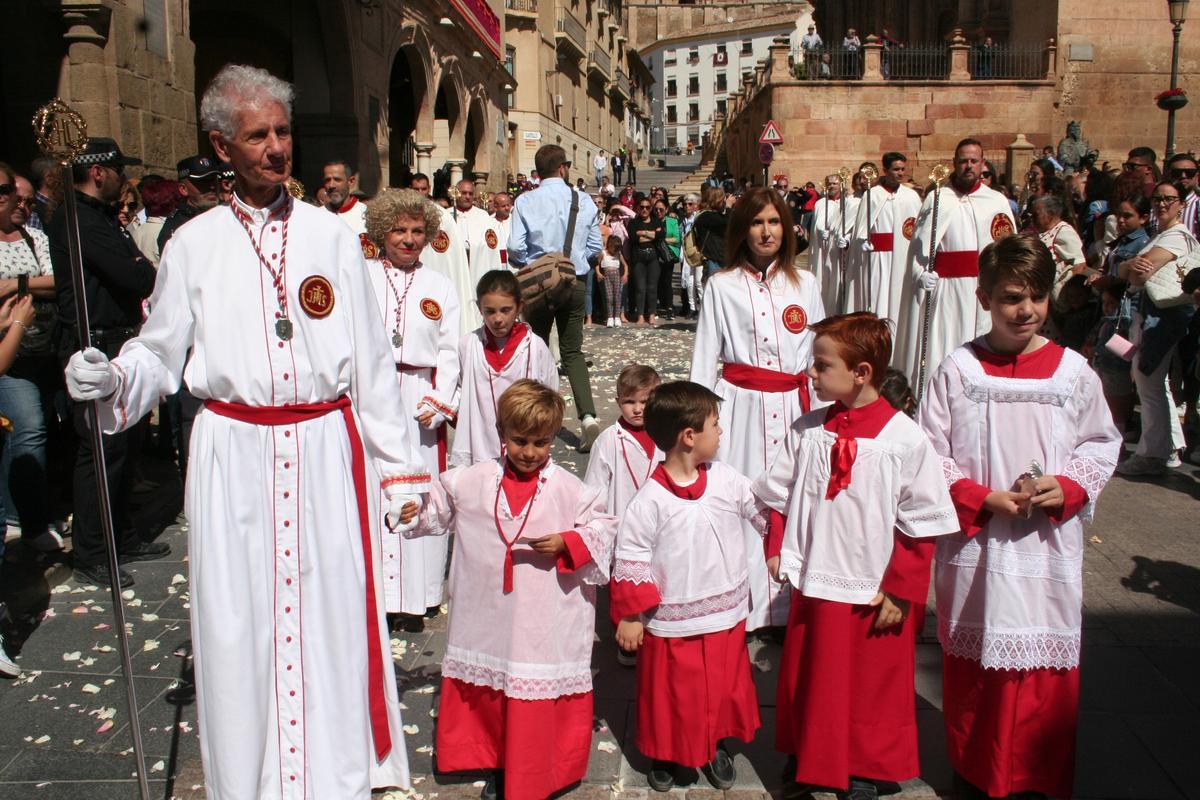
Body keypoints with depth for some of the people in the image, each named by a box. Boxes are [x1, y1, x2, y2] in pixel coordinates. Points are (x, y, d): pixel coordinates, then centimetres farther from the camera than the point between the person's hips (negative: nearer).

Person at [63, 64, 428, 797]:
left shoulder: (332, 236, 3)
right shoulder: (194, 245, 3)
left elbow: (372, 360, 3)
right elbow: (160, 353, 8)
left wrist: (400, 469, 3)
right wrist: (111, 378, -14)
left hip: (325, 452, 0)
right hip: (233, 457, 0)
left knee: (331, 618, 5)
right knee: (241, 626, 7)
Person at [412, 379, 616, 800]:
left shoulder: (569, 490, -8)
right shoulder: (472, 482, 0)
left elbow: (602, 527, -3)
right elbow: (436, 511, 13)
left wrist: (567, 543, -17)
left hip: (545, 620, -3)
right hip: (488, 618, 3)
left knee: (539, 694, 5)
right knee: (487, 694, 17)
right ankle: (497, 766, 38)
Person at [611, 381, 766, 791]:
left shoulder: (726, 480, -5)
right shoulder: (651, 498, -18)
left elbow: (764, 512, 10)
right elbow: (630, 557, -12)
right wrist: (629, 616, -9)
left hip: (725, 617, 4)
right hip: (671, 624, -4)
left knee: (725, 688, 19)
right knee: (672, 695, 11)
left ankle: (718, 745, 44)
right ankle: (664, 754, 37)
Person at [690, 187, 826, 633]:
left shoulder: (804, 283, 9)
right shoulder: (722, 286, 2)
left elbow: (819, 351, 13)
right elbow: (705, 358, 3)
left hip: (793, 406, 2)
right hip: (741, 406, -2)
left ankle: (787, 604, 14)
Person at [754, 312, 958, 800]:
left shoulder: (905, 441, -15)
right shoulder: (805, 431, -3)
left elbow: (921, 526, -10)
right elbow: (779, 496, 9)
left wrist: (900, 593, -9)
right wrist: (777, 550, 2)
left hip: (875, 597, -4)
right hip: (812, 588, 4)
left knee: (872, 690, 14)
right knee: (807, 682, 18)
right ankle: (808, 759, 40)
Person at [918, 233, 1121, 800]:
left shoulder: (1073, 371, 2)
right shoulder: (958, 370, -3)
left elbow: (1101, 444, 9)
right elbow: (928, 453, -2)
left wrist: (1068, 488, -9)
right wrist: (982, 497, -13)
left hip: (1051, 545, 1)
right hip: (976, 544, -1)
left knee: (1050, 663, 5)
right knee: (973, 661, 10)